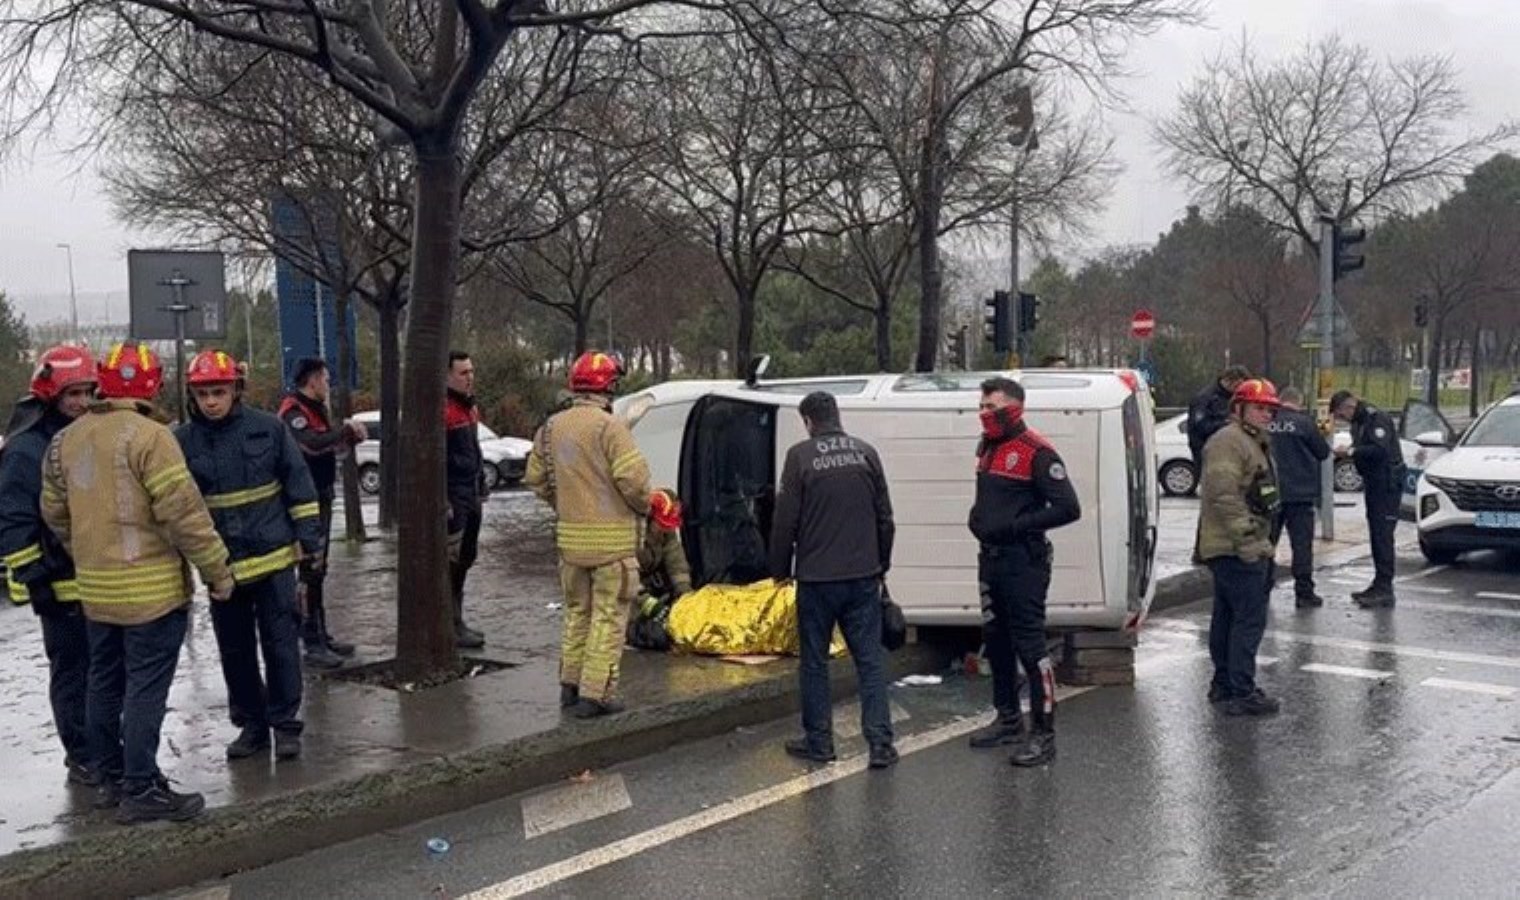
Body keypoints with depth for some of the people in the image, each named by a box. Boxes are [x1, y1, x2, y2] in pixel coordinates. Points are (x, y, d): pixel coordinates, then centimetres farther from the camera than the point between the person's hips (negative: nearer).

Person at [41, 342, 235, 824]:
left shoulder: (66, 440, 8)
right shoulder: (148, 437, -16)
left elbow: (55, 512, 15)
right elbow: (183, 512, -18)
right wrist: (217, 571, -10)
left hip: (96, 590, 8)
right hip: (152, 588, -8)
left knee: (105, 684, 16)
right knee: (145, 689, -2)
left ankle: (112, 777, 28)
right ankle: (140, 789, 2)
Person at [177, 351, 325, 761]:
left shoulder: (268, 428, -3)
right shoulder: (182, 441, -2)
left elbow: (298, 484, 2)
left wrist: (310, 535, -1)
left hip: (273, 557, -2)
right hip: (221, 566, 2)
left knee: (280, 643, 2)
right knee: (235, 650, 11)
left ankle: (285, 723, 13)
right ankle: (251, 723, 25)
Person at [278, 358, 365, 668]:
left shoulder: (314, 410, 16)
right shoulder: (293, 411, -15)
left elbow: (328, 447, 20)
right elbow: (314, 444, -33)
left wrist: (352, 436, 2)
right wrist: (347, 429, -19)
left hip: (321, 498, 10)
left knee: (318, 570, 16)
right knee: (310, 571, -8)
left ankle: (322, 635, 25)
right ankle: (312, 644, -5)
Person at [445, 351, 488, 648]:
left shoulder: (469, 407, 16)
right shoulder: (442, 409, -15)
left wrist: (482, 488, 22)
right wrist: (441, 501, -23)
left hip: (471, 497, 10)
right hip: (453, 498, -10)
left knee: (465, 560, 16)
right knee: (451, 562, -6)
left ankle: (456, 621, 26)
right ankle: (452, 627, -1)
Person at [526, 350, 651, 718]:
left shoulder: (551, 427, 7)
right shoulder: (610, 427, -16)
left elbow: (536, 479, 12)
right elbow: (633, 479, -20)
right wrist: (643, 507, -1)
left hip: (570, 537, 7)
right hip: (611, 539, -7)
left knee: (577, 612, 19)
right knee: (608, 617, 1)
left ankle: (570, 685, 25)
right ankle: (595, 694, 2)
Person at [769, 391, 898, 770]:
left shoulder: (800, 455, -7)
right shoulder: (866, 452, 5)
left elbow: (785, 520, -6)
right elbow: (885, 516, 9)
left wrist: (780, 569, 6)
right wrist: (882, 563, 20)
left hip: (816, 577, -3)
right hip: (863, 576, 3)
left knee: (814, 660, 9)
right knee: (870, 658, 6)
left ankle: (818, 741, 15)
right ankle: (880, 741, 2)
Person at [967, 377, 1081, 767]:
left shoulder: (1036, 452, -14)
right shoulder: (987, 447, 12)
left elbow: (1068, 508, -19)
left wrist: (1015, 526, -20)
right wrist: (978, 518, 9)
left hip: (1023, 562, -9)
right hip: (991, 558, 9)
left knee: (1029, 645, -7)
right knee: (996, 641, 16)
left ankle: (1043, 734, 0)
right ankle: (1008, 719, 30)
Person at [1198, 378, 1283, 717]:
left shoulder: (1255, 443, 22)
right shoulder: (1228, 441, -15)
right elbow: (1223, 495, -25)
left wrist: (1262, 540, 24)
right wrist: (1246, 539, -26)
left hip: (1237, 548, 11)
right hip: (1237, 549, -11)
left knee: (1227, 617, 16)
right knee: (1250, 618, -11)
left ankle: (1223, 684, 24)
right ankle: (1242, 693, -10)